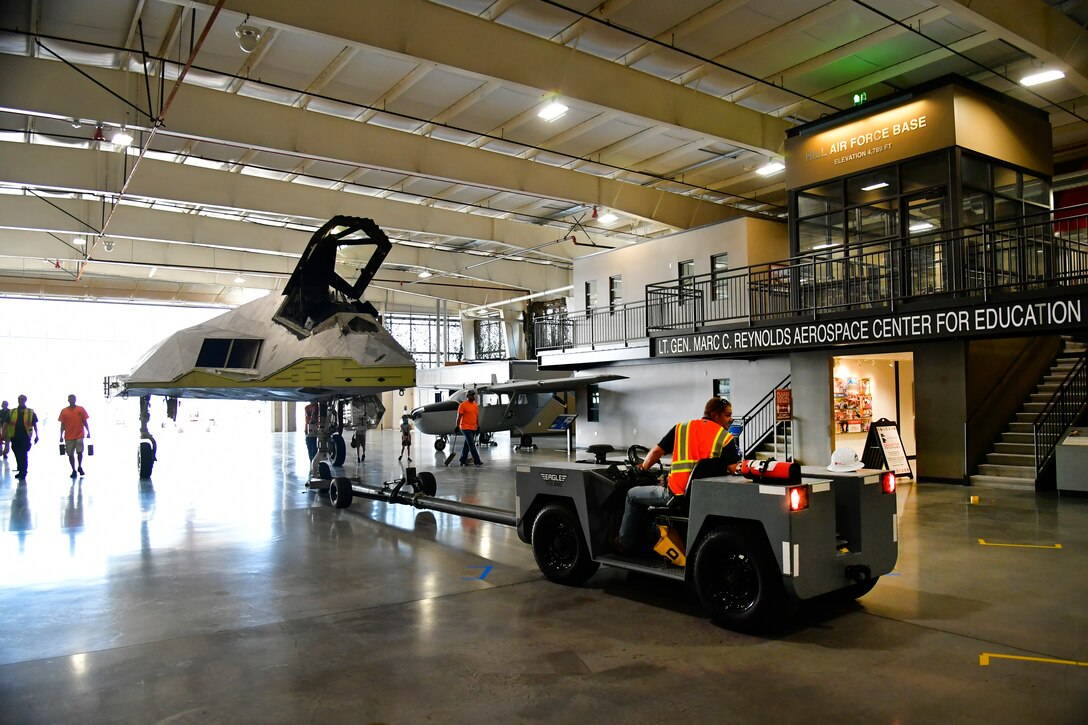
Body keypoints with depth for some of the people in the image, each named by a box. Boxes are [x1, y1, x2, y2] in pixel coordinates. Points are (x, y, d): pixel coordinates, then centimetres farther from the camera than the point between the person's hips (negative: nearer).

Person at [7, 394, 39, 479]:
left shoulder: (31, 412, 4)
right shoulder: (12, 412, 10)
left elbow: (34, 424, 6)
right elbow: (7, 424, 12)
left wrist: (36, 436, 2)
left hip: (25, 437, -3)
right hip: (15, 437, 3)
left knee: (23, 455, -7)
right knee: (18, 455, 10)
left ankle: (23, 472, 0)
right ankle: (21, 471, 23)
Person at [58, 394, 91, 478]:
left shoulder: (81, 409, 3)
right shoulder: (64, 411, 5)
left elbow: (85, 421, 5)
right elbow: (62, 424, 7)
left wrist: (88, 432, 0)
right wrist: (61, 436, 3)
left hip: (79, 435, -1)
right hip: (68, 437, 1)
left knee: (79, 452, -9)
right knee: (70, 454, 4)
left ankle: (80, 467, 13)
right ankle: (73, 470, 14)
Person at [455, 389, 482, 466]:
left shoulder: (475, 405, 12)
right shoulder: (463, 405, -9)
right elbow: (459, 416, -8)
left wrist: (478, 426, 16)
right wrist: (457, 426, -9)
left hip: (473, 428, 7)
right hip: (465, 428, -7)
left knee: (467, 445, 12)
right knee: (472, 444, -10)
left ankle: (463, 461, 19)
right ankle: (477, 461, -11)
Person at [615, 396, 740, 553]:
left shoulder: (681, 428, 5)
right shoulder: (725, 437, 0)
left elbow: (656, 452, 5)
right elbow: (735, 470, -9)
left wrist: (644, 467, 23)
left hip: (676, 494, -1)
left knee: (633, 495, 24)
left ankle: (625, 542, 28)